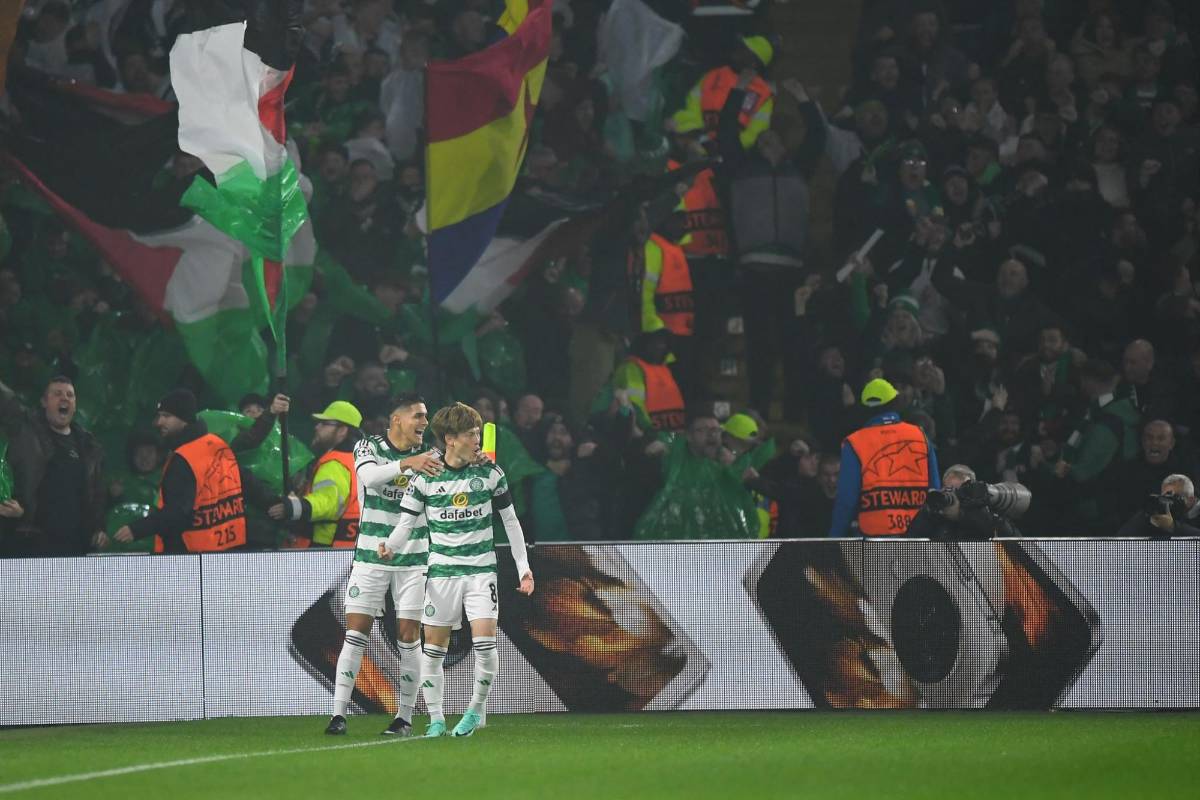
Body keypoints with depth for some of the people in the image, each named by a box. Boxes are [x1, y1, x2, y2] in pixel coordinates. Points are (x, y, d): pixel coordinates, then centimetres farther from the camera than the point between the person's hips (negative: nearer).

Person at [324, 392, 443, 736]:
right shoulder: (369, 447, -5)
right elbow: (369, 475, -25)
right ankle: (339, 714, -3)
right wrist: (406, 463, -42)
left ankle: (404, 717, 7)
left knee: (408, 639, 0)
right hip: (371, 556, -2)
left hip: (412, 559, 2)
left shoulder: (427, 455, 3)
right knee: (355, 635, -5)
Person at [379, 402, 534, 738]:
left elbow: (510, 521, 8)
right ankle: (436, 719, 14)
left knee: (485, 642, -14)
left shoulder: (490, 472, -1)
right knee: (433, 648, 1)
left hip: (481, 570, 0)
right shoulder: (425, 479, -4)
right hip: (442, 571, 0)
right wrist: (390, 546, -23)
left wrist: (523, 567, 5)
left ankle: (476, 709, 6)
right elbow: (406, 522, -1)